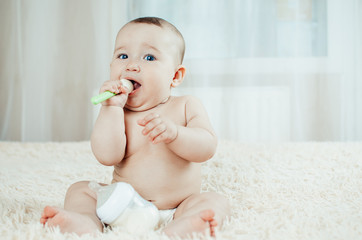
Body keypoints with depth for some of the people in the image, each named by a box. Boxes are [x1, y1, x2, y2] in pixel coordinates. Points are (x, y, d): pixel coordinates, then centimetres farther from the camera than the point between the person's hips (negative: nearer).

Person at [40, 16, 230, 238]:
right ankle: (86, 222, -38)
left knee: (216, 201, -23)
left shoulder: (187, 107, -2)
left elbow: (207, 148, -17)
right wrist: (112, 108, -19)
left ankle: (179, 228, -52)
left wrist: (173, 133, -34)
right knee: (80, 190, -7)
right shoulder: (117, 113, 1)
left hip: (176, 208, -1)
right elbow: (108, 156, -15)